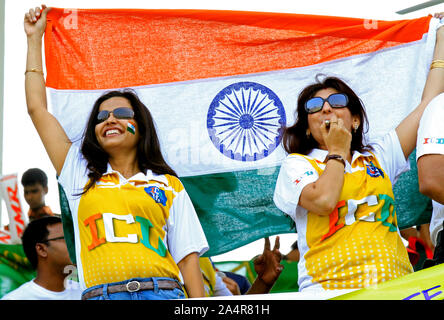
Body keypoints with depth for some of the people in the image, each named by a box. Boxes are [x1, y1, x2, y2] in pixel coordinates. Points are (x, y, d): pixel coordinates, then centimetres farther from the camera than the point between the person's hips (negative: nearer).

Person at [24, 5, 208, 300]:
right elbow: (37, 109, 25)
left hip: (162, 292, 0)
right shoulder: (82, 176, 22)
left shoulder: (168, 185, 19)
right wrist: (35, 38, 30)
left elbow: (188, 257, 12)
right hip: (99, 294, 1)